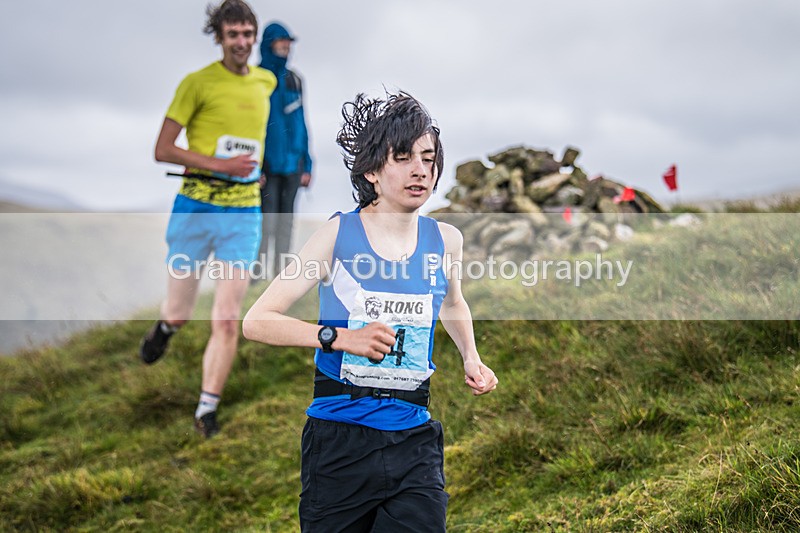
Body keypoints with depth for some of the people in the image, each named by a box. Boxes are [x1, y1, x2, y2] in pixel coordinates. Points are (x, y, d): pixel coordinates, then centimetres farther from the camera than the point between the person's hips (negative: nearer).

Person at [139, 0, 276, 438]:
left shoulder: (266, 82, 9)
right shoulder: (197, 83, -7)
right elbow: (161, 150, -9)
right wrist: (218, 164, -18)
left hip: (244, 213, 3)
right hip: (195, 208, -3)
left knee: (227, 322, -4)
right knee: (179, 313, 8)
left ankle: (206, 411, 6)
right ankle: (165, 328, 45)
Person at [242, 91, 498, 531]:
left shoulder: (445, 240, 5)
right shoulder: (338, 234, -6)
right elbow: (256, 321, -9)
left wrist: (471, 358, 13)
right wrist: (340, 337, -20)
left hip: (413, 444, 3)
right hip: (339, 442, -2)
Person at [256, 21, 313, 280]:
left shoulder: (294, 80, 12)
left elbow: (300, 123, 14)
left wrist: (306, 165, 10)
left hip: (292, 162, 5)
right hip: (268, 163, -5)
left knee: (286, 218, 7)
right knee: (266, 220, -9)